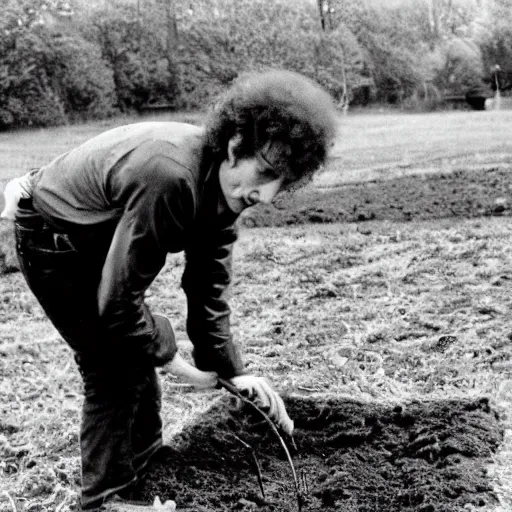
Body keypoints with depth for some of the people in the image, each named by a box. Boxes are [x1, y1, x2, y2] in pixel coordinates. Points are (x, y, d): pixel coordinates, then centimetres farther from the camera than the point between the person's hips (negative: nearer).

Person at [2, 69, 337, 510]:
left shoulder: (223, 180, -13)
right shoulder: (169, 176, -40)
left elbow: (209, 283, -7)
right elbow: (118, 298, -34)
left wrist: (230, 368, -10)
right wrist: (180, 365, -21)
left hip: (105, 242, 9)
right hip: (55, 242, -9)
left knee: (138, 358, 15)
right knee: (114, 372, -7)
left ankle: (146, 475, 32)